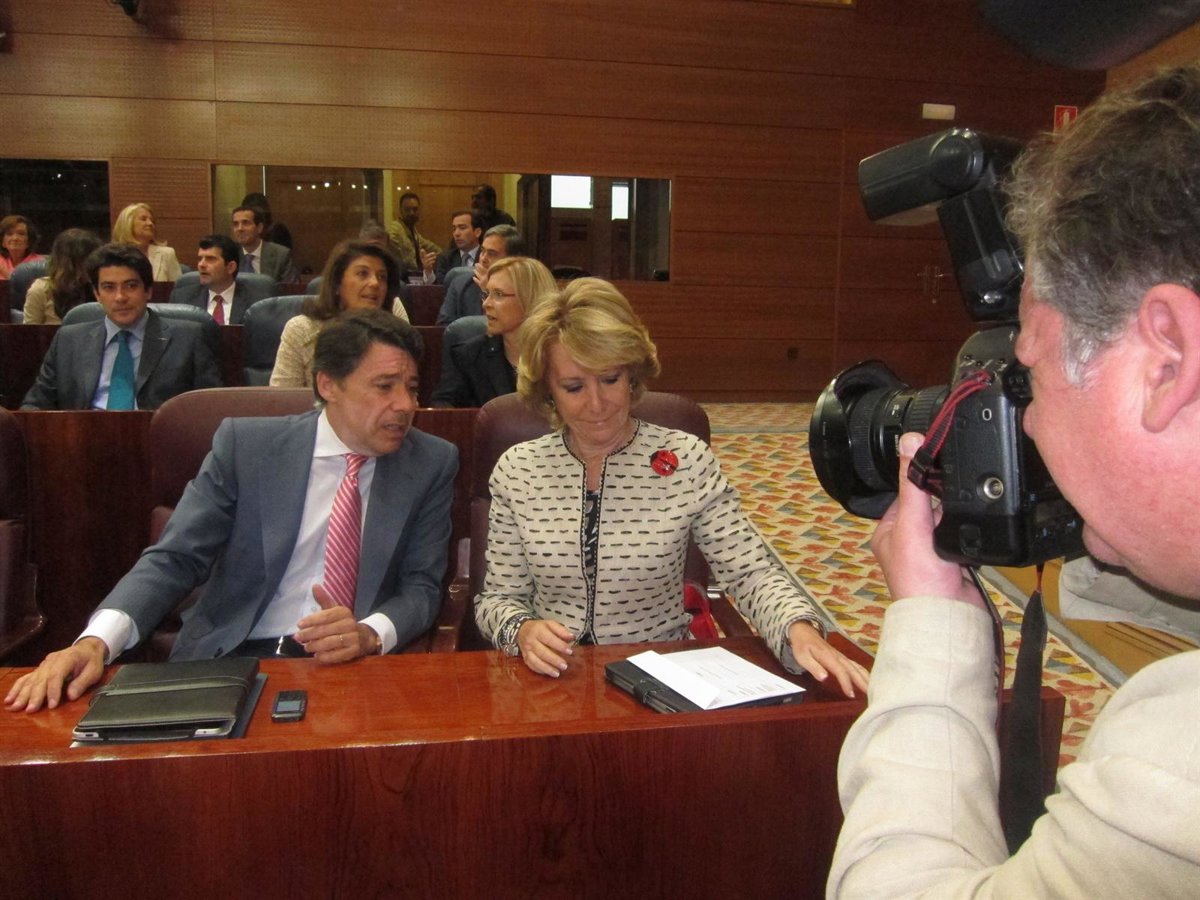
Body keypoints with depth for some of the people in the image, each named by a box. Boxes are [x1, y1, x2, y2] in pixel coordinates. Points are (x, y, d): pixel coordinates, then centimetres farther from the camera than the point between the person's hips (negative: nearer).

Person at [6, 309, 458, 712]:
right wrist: (96, 641, -20)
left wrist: (371, 634, -21)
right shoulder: (245, 443, 0)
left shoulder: (432, 463, 3)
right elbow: (173, 559, -2)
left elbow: (421, 585, 1)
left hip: (351, 668, 0)